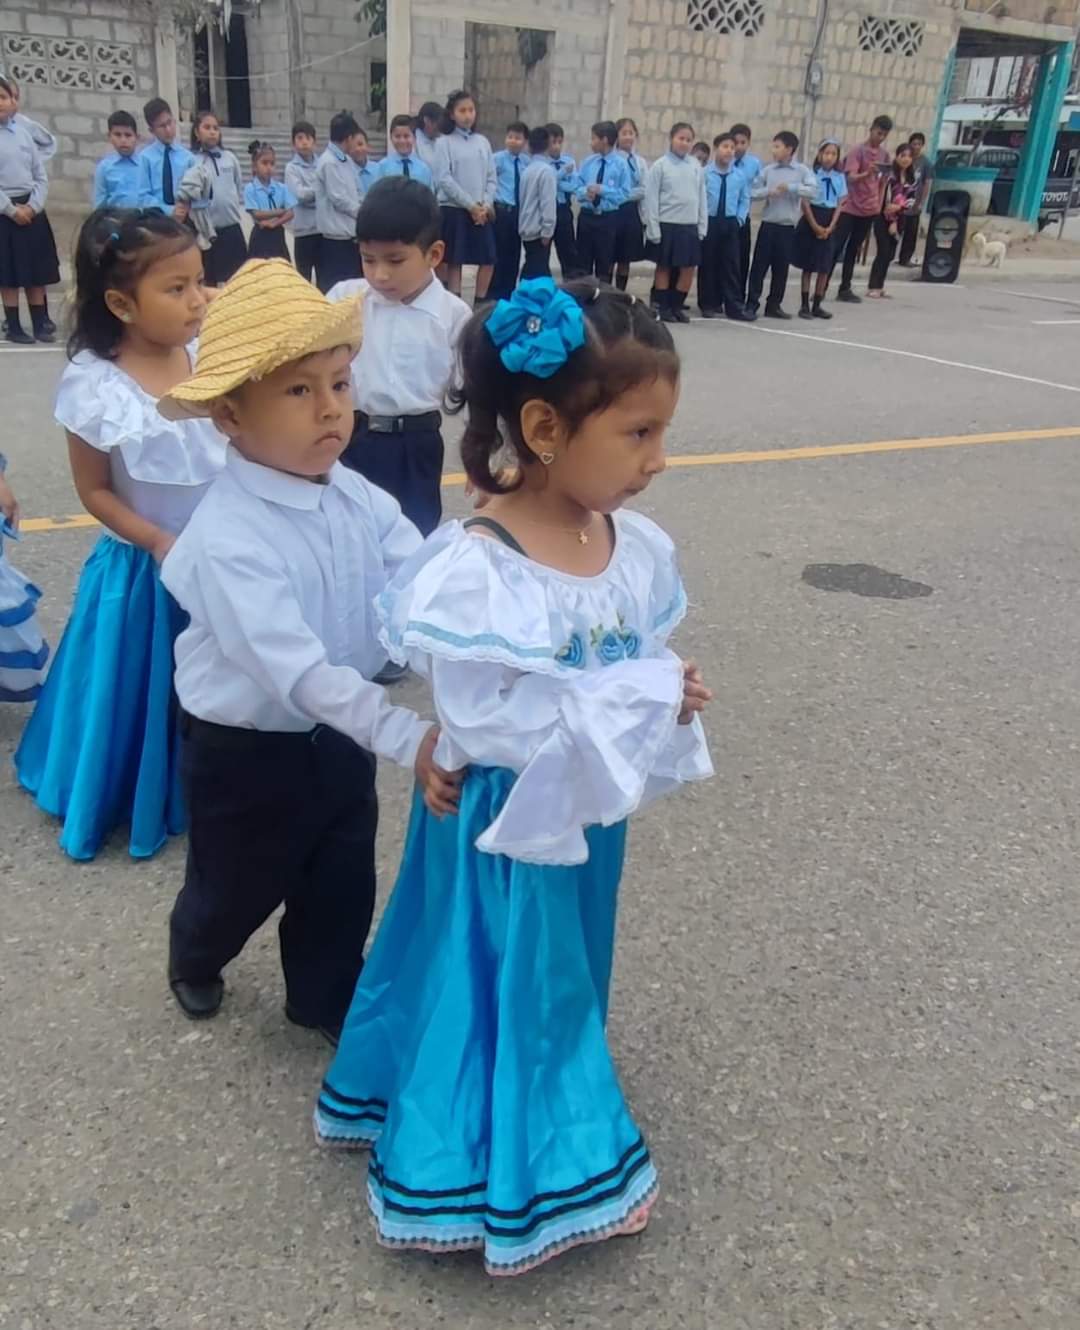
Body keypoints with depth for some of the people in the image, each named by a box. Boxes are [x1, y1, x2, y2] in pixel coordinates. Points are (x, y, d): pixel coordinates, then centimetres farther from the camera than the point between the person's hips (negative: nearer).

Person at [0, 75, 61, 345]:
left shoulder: (23, 132, 8)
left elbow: (41, 176, 8)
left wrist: (33, 206, -5)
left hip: (31, 209, 4)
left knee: (36, 271, 6)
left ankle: (41, 323, 14)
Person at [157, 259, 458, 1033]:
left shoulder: (358, 498, -8)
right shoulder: (228, 538, -30)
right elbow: (296, 668, -37)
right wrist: (408, 738, -43)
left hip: (339, 735, 5)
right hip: (245, 751, -5)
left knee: (343, 887, 20)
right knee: (239, 889, 21)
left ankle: (326, 999, 49)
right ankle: (194, 962, 56)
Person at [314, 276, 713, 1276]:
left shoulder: (638, 547, -6)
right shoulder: (477, 571, -28)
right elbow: (485, 722, -29)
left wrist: (666, 702, -16)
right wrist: (642, 699, -26)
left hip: (586, 810, 7)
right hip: (504, 820, -7)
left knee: (563, 985, 26)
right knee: (493, 987, 13)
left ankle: (554, 1144, 55)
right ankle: (486, 1173, 41)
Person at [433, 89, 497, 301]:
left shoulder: (482, 142, 11)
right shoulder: (444, 142, -2)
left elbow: (491, 178, 10)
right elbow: (444, 179, -10)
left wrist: (486, 204, -7)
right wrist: (470, 204, -13)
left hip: (482, 211, 4)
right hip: (454, 209, -4)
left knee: (488, 259, 2)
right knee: (454, 261, -1)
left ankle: (480, 303, 15)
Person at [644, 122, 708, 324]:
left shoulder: (696, 166, 6)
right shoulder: (660, 165, -4)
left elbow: (702, 197, 9)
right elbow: (651, 198, -6)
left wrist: (702, 226, 5)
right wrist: (653, 228, -10)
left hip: (690, 225, 4)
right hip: (666, 224, -4)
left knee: (689, 268, 4)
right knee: (664, 267, 6)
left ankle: (677, 306, 18)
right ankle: (663, 308, 15)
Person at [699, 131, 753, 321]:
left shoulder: (740, 176, 3)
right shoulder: (704, 173, -6)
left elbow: (745, 200, 11)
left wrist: (739, 219, 1)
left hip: (730, 223, 2)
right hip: (709, 222, -2)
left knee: (731, 264, 2)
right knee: (708, 264, 4)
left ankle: (735, 306, 4)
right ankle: (709, 305, 12)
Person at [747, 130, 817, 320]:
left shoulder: (802, 171, -1)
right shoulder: (767, 170, 4)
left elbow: (813, 190, -14)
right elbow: (752, 192, 1)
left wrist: (790, 187, -19)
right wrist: (768, 192, -15)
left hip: (787, 227, 0)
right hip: (768, 225, 0)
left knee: (781, 268, 7)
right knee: (759, 265, 0)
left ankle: (774, 305, 16)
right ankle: (752, 303, 6)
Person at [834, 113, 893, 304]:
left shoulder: (884, 155, 8)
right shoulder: (858, 151, -10)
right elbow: (851, 177, -20)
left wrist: (879, 203, 12)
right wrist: (866, 173, -38)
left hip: (869, 210, 6)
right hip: (850, 208, -5)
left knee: (853, 250, 9)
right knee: (836, 248, -6)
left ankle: (845, 289, 12)